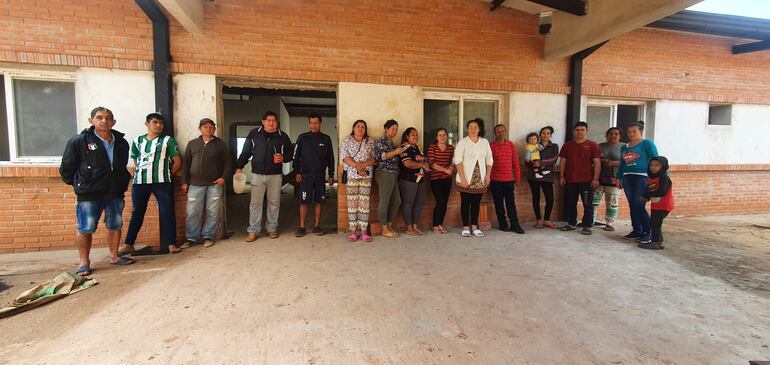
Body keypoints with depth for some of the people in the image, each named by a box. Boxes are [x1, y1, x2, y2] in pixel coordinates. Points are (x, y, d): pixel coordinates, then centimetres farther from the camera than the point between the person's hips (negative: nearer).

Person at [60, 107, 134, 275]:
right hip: (89, 194, -4)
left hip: (115, 193, 4)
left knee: (115, 225, 12)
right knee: (86, 229, 0)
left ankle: (114, 256, 26)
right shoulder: (78, 141, -6)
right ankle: (84, 262, 14)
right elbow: (67, 166, 0)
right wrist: (76, 184, 8)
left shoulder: (121, 142, 7)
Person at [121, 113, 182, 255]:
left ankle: (171, 244, 1)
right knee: (137, 213, 8)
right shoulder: (137, 141, 14)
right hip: (140, 182, 3)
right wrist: (140, 173, 9)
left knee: (167, 212, -3)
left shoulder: (168, 140, 4)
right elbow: (136, 162, 21)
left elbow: (177, 161, 3)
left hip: (162, 182, -3)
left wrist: (167, 175, 2)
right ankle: (128, 244, 18)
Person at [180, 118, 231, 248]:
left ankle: (208, 236, 13)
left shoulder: (220, 144, 8)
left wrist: (223, 177, -6)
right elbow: (185, 163, 13)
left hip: (215, 184, -1)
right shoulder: (192, 144, 13)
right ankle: (191, 238, 12)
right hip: (195, 184, 1)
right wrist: (184, 182, 7)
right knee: (192, 213, 1)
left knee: (213, 213, 1)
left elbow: (227, 162, 7)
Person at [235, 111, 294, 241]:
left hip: (275, 175, 1)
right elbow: (246, 152, 8)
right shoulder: (254, 134, 4)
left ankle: (272, 228, 20)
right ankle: (253, 231, 9)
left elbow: (290, 153, 12)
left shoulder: (282, 136, 4)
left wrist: (283, 158, -9)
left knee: (274, 202, 7)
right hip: (257, 174, 0)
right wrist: (239, 167, 2)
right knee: (255, 203, 0)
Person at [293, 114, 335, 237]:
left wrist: (331, 175, 6)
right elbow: (296, 156, 5)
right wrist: (297, 172, -3)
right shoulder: (302, 138, 4)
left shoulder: (326, 139, 6)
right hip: (305, 175, -1)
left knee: (318, 201, 5)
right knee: (304, 201, -3)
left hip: (320, 175, 1)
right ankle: (302, 227, 5)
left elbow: (330, 158, 9)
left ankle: (317, 226, 14)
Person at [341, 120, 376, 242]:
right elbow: (345, 157, -4)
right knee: (352, 203, -1)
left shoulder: (370, 142, 13)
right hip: (351, 175, -1)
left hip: (366, 176, 1)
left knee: (364, 203, -1)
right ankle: (353, 231, 5)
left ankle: (364, 231, 4)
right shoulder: (346, 141, 9)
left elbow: (374, 158, 5)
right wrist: (357, 166, -15)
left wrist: (365, 164, -14)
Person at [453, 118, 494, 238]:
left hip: (480, 179, 3)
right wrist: (463, 178, -16)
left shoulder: (485, 142, 8)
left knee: (476, 203, 7)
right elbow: (457, 161, -10)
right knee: (465, 203, 3)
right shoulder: (462, 142, -4)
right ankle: (466, 227, 13)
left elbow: (489, 160, 11)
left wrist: (488, 176, 1)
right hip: (466, 179, -3)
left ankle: (474, 227, 17)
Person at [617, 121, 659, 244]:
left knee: (639, 205, -12)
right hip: (627, 178, 6)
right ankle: (637, 230, 16)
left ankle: (648, 232, -1)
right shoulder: (624, 147, 16)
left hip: (642, 177, -6)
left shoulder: (647, 144, 0)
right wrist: (619, 178, 16)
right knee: (632, 205, 7)